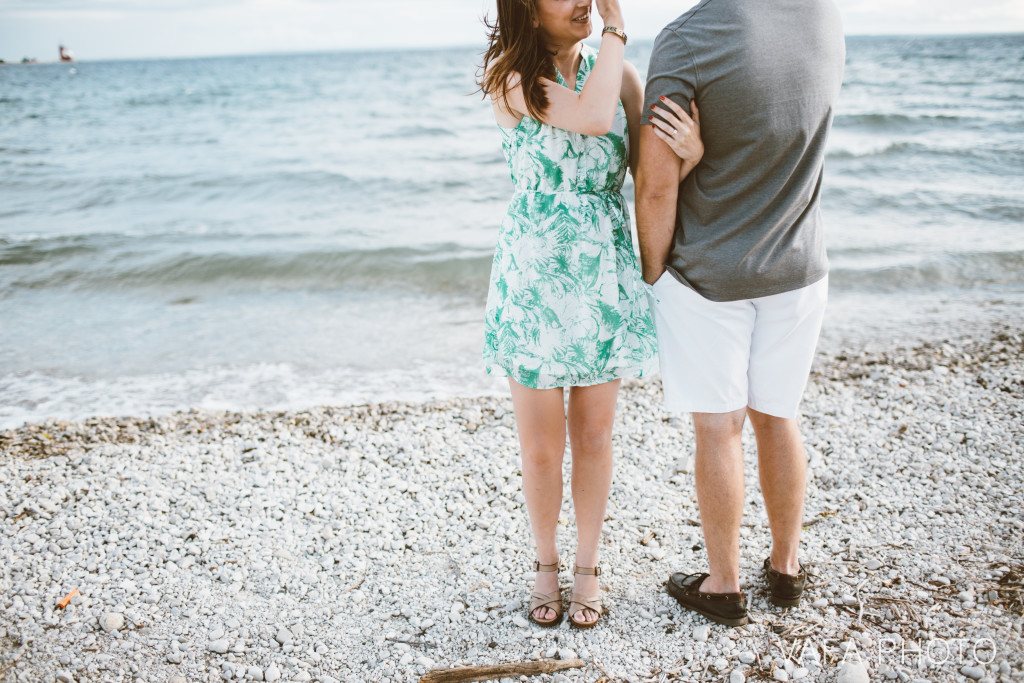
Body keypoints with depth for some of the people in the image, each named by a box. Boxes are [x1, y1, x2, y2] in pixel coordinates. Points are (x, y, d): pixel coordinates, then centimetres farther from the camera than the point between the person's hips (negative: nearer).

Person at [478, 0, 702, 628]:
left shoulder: (619, 73, 3)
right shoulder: (512, 77, -8)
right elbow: (592, 117, -24)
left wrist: (688, 152, -26)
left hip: (606, 278, 3)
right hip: (534, 280, -2)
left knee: (593, 436, 13)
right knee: (541, 446, 8)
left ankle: (588, 566, 33)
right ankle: (546, 564, 33)